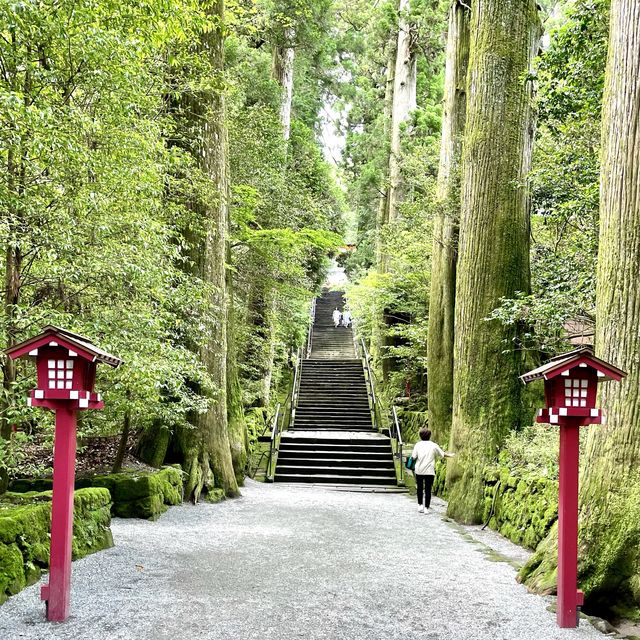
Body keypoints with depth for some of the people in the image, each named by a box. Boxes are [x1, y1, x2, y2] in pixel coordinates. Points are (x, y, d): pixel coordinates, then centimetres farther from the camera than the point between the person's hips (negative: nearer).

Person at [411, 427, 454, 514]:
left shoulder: (418, 445, -1)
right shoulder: (433, 445, 1)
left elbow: (413, 457, -5)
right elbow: (442, 454, 10)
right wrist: (450, 455, 29)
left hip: (419, 471, 1)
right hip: (429, 471, -1)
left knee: (420, 488, 16)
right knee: (428, 490, 3)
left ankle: (420, 505, 17)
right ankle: (426, 508, 2)